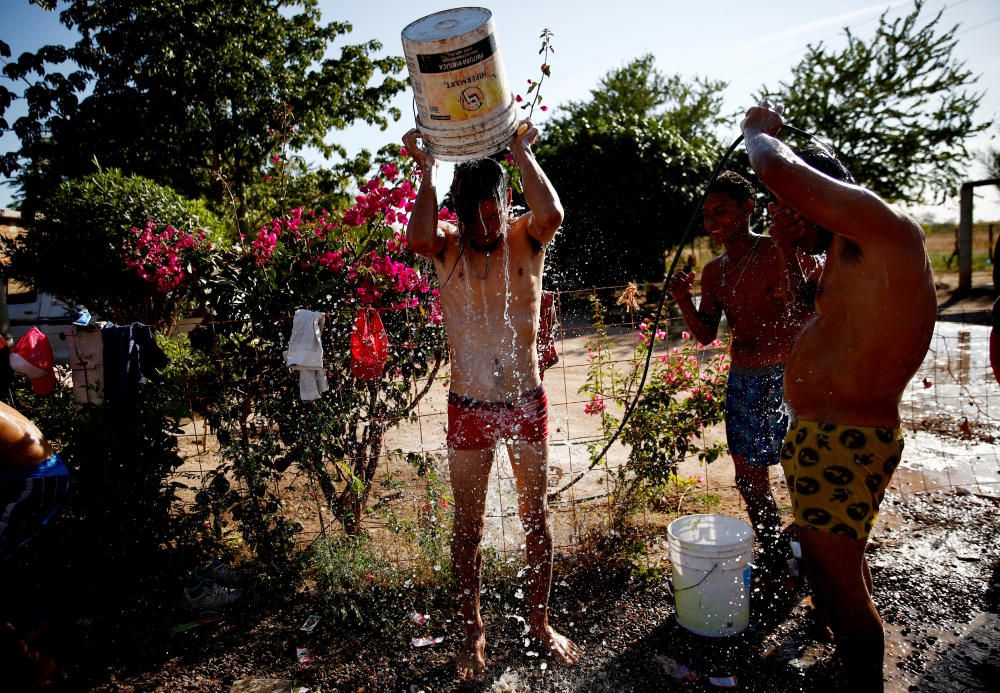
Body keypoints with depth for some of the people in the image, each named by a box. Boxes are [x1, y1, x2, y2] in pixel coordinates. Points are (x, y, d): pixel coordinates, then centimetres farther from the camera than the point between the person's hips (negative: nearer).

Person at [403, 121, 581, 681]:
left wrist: (523, 152, -18)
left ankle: (541, 622, 35)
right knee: (469, 526, 11)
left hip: (527, 403, 1)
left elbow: (553, 215, -28)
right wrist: (427, 172, -19)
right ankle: (474, 632, 31)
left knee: (537, 518, 14)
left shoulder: (527, 238, -4)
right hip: (469, 409, 0)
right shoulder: (447, 244, -5)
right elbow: (418, 239, -30)